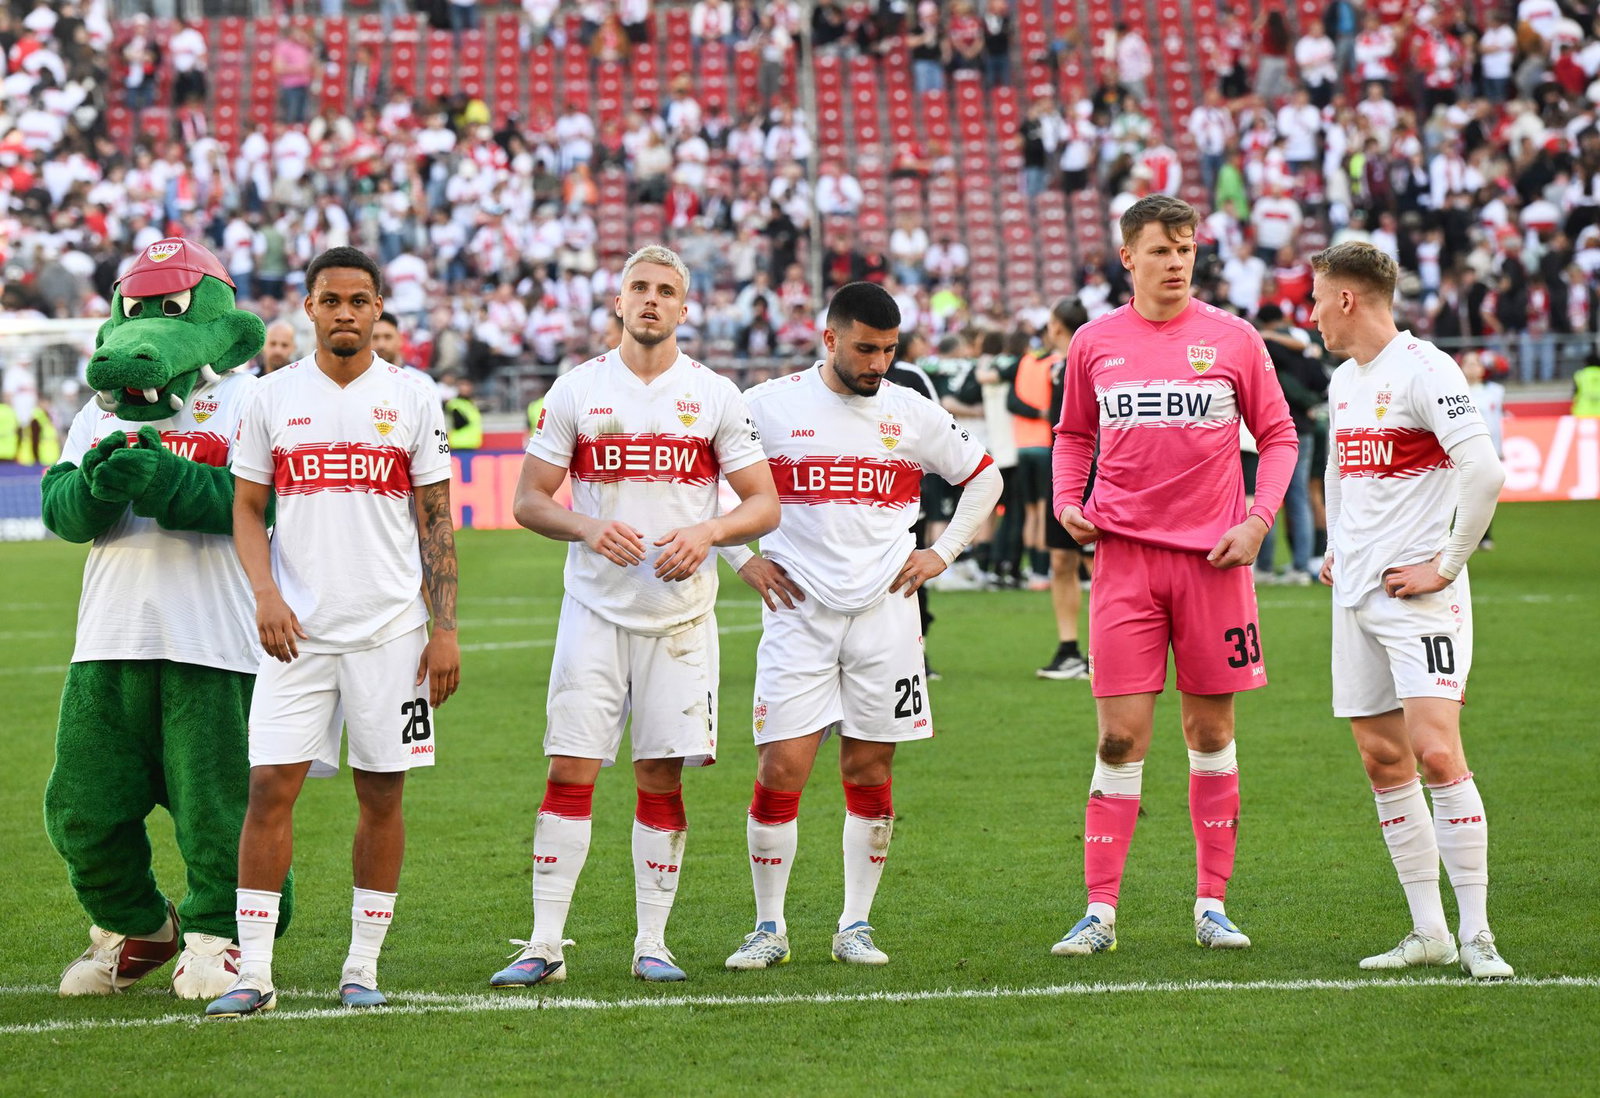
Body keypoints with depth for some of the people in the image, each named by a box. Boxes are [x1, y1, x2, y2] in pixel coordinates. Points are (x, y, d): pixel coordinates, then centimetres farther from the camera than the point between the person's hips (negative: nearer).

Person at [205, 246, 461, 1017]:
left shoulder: (411, 400, 4)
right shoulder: (274, 398, 5)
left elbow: (436, 522, 6)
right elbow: (246, 511, 8)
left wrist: (445, 628, -1)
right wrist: (265, 592, -9)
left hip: (389, 630, 0)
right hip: (298, 630, 0)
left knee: (381, 795, 3)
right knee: (270, 788, -7)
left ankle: (363, 967, 13)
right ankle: (252, 973, -4)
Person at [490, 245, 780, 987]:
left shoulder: (715, 396, 3)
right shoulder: (577, 390, 3)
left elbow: (765, 505, 4)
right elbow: (528, 500, 4)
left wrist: (708, 534, -15)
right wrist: (588, 528, -15)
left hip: (681, 613, 1)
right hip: (595, 608, 0)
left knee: (663, 777, 3)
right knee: (570, 772, -5)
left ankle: (652, 942, 11)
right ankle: (544, 944, -2)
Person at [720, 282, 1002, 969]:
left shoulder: (913, 413, 6)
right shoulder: (769, 406, 0)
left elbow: (984, 478, 19)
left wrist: (943, 553, 9)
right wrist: (742, 559, 3)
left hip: (885, 611, 2)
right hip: (798, 612, -2)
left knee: (869, 772, 3)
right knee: (781, 770, -7)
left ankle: (856, 926, 12)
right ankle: (769, 929, 4)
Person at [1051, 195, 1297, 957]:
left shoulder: (1233, 339, 3)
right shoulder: (1094, 344, 6)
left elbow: (1278, 436, 8)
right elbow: (1074, 435, 20)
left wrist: (1257, 522, -4)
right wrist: (1067, 502, 3)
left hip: (1212, 557, 0)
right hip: (1124, 556, 0)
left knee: (1211, 731, 5)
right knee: (1120, 736, -5)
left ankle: (1212, 904, 13)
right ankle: (1099, 911, -2)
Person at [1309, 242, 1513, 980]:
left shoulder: (1423, 370, -12)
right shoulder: (1343, 381, 15)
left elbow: (1483, 470, -20)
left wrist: (1446, 565, -16)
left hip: (1417, 590, -9)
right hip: (1356, 591, 9)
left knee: (1436, 752, -16)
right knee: (1382, 760, 6)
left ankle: (1476, 935, -12)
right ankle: (1429, 933, 11)